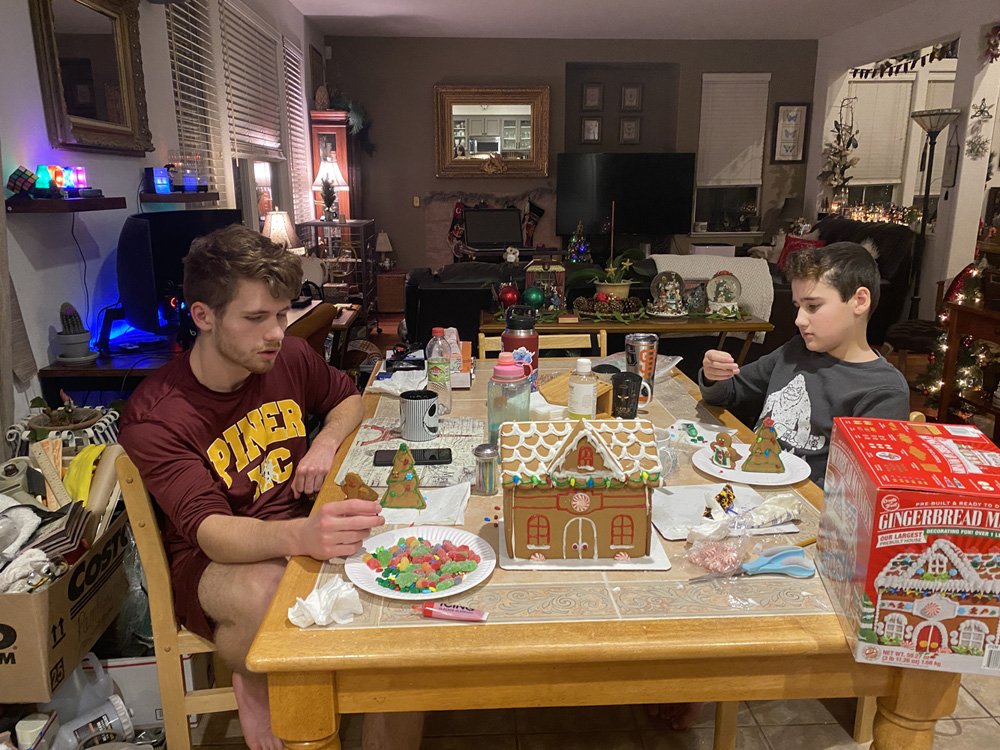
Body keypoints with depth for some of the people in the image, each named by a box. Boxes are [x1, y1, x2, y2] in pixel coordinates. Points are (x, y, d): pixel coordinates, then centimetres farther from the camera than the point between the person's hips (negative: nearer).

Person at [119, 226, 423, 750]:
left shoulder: (289, 358, -2)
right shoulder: (155, 417, -16)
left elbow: (348, 398, 19)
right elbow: (211, 532, -28)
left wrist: (327, 441, -5)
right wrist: (300, 536, -50)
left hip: (303, 534, 4)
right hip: (211, 563, -4)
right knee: (267, 593, -39)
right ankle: (251, 679, -3)